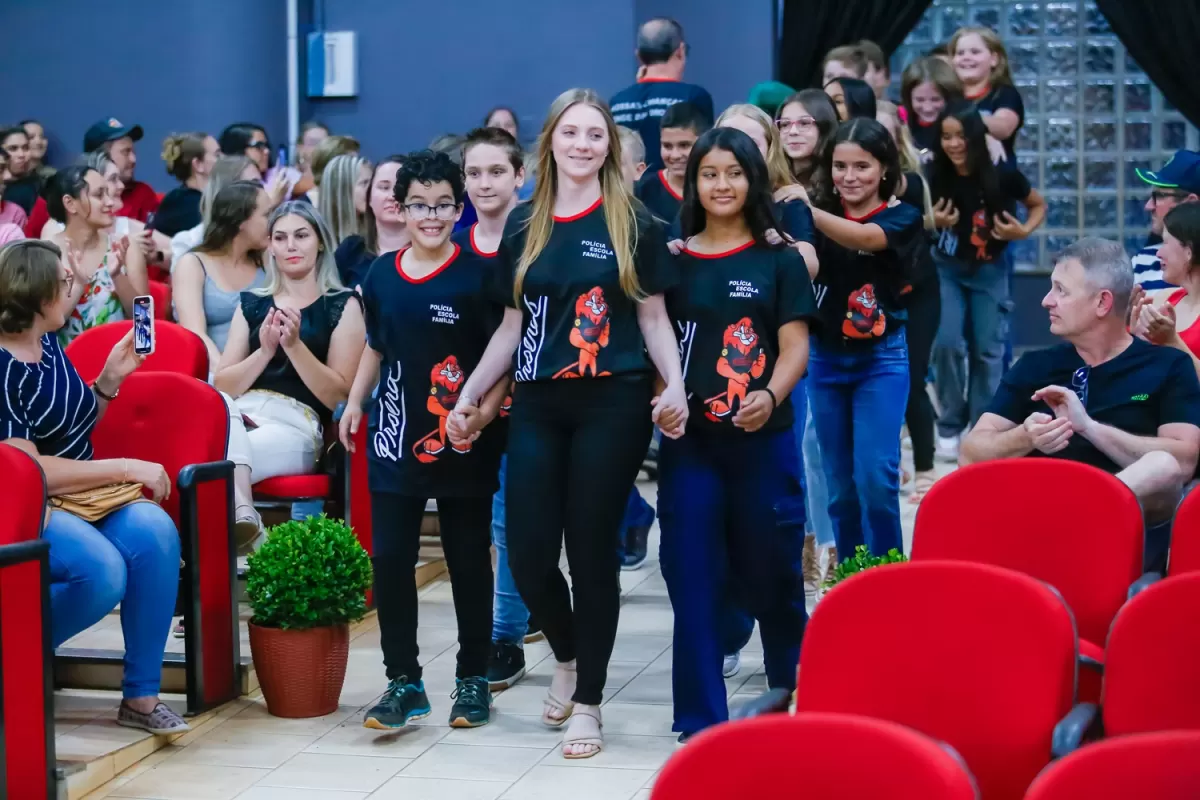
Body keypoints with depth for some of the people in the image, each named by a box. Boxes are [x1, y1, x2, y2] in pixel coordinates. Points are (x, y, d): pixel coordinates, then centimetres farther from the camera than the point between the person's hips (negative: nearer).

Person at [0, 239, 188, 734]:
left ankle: (141, 696, -16)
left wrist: (111, 378, 7)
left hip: (86, 495, 7)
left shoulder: (49, 345, 9)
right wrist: (126, 468, -17)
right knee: (103, 571, -33)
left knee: (154, 531, -23)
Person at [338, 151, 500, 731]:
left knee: (469, 562, 8)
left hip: (463, 446, -4)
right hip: (395, 441, 4)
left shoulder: (479, 274, -8)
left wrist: (485, 411, -18)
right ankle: (404, 681, 14)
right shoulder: (381, 277, 6)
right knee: (390, 561, 3)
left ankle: (473, 678, 21)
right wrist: (354, 401, 11)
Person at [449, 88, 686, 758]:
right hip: (538, 406, 3)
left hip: (613, 406, -3)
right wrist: (471, 395, 12)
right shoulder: (524, 224, 10)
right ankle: (567, 657, 29)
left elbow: (654, 316, 3)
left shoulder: (633, 221, 2)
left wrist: (675, 387, -12)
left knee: (592, 551, 0)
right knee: (528, 553, -1)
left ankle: (589, 702, 13)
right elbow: (514, 324, 15)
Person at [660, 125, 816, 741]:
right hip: (688, 438, 1)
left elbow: (795, 345, -3)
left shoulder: (779, 259, 3)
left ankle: (793, 692, 32)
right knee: (692, 576, 0)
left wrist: (769, 397, -20)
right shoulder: (672, 258, 8)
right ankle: (700, 718, 7)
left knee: (771, 569, 8)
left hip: (763, 437, -1)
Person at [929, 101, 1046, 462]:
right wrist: (934, 222, -22)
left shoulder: (1001, 175, -17)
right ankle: (950, 426, 6)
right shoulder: (936, 177, -14)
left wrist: (1023, 231, -18)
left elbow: (1039, 205, 0)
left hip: (989, 271, 0)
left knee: (988, 350, 3)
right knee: (947, 344, -10)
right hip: (946, 268, 0)